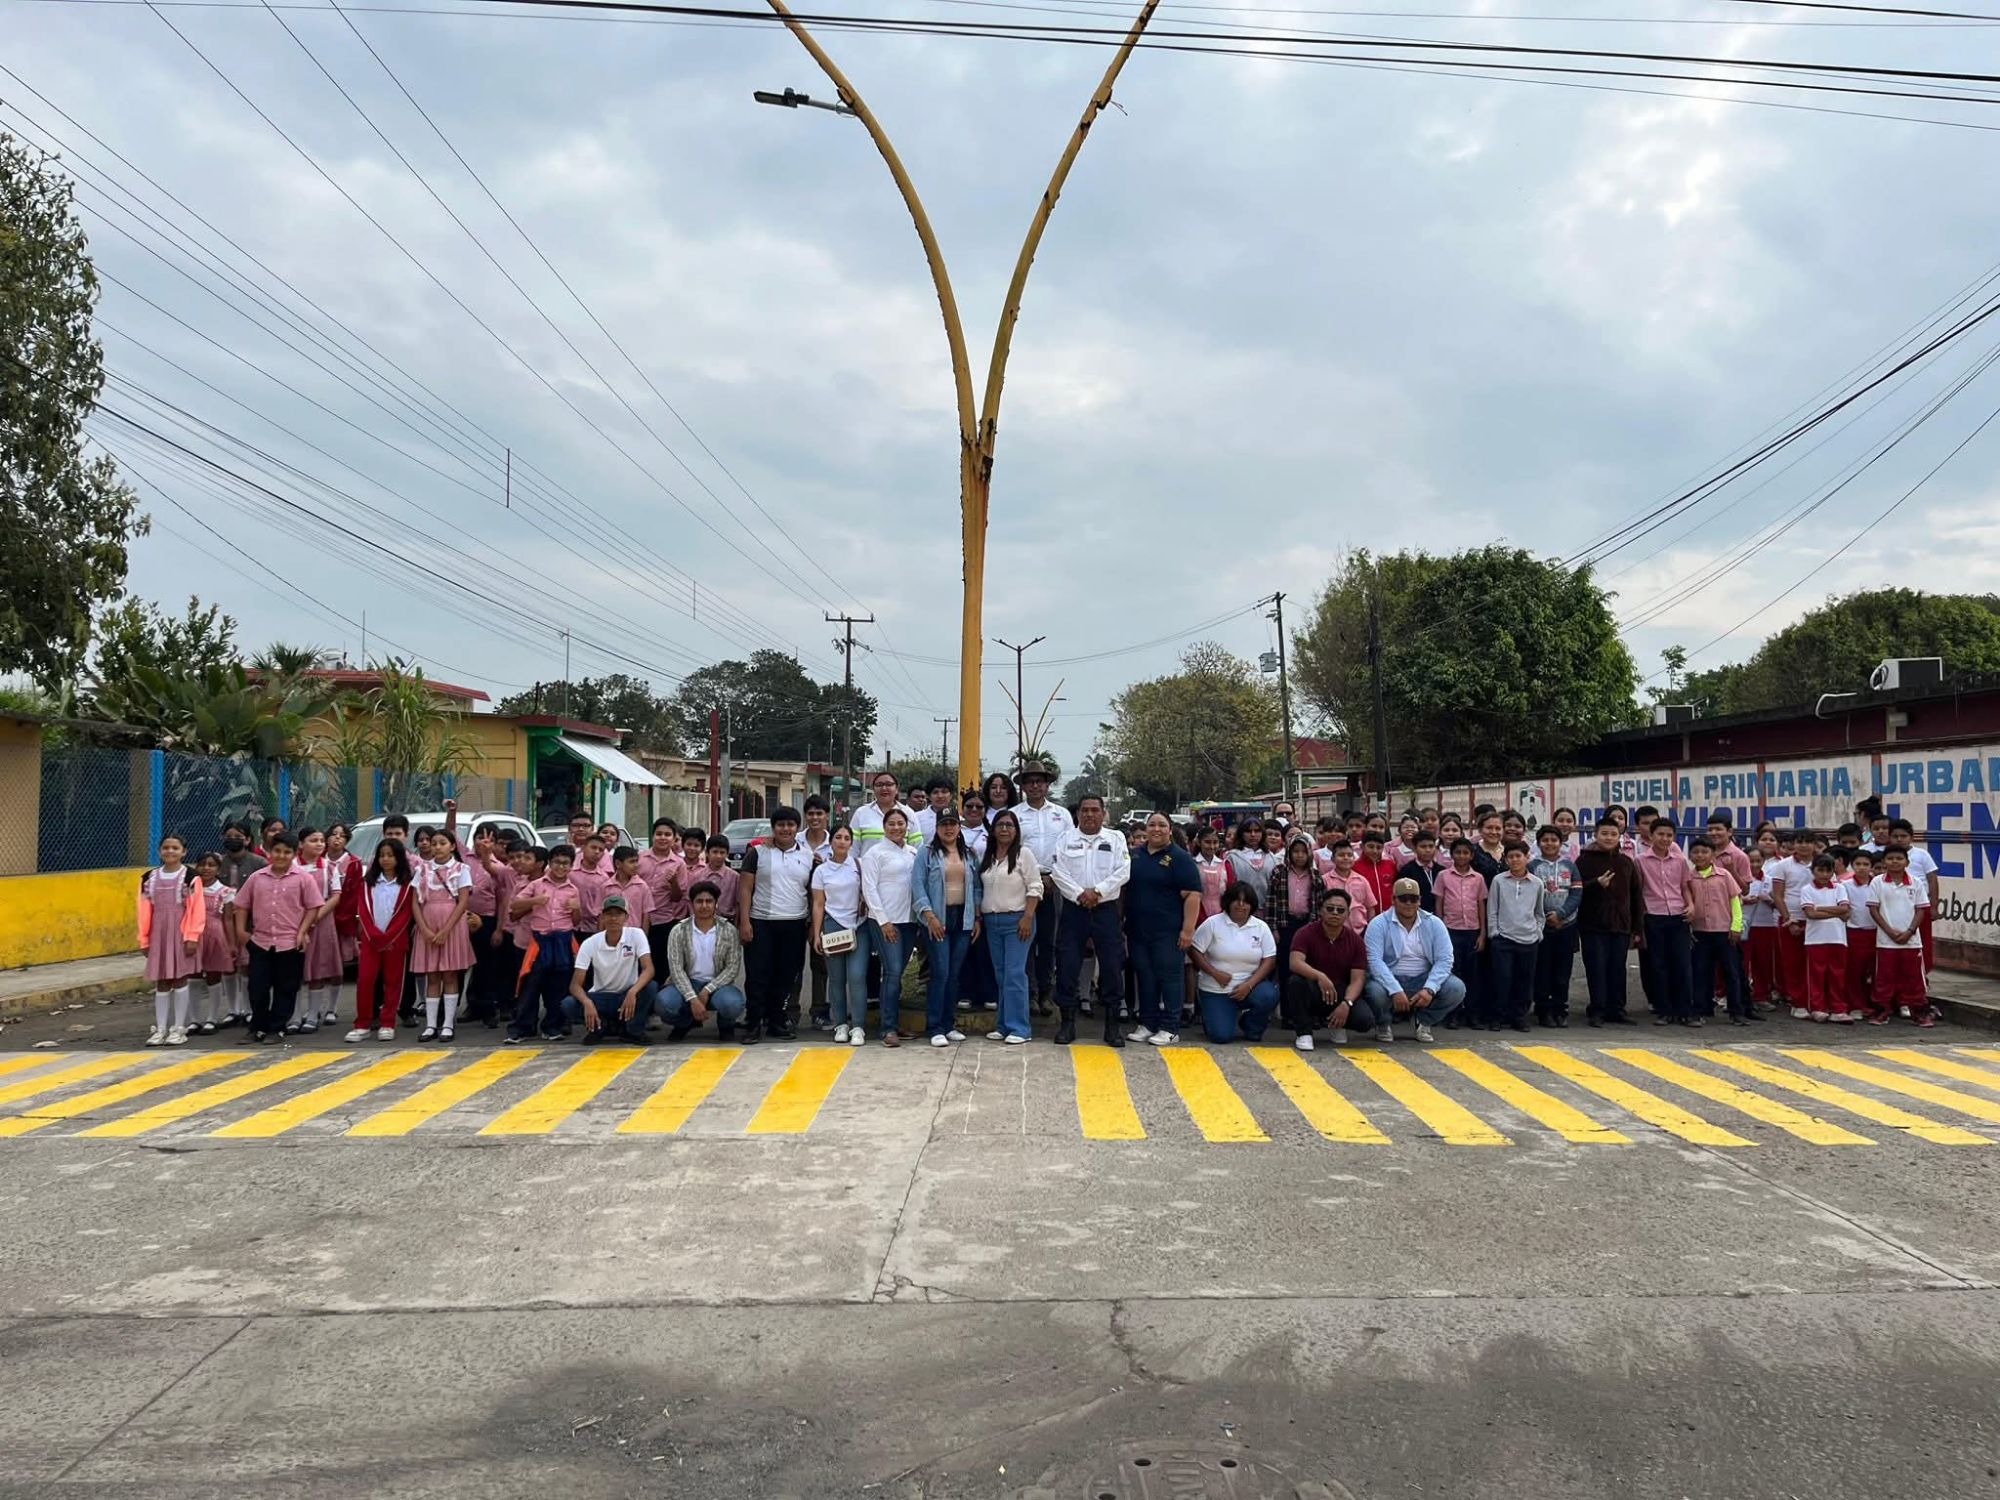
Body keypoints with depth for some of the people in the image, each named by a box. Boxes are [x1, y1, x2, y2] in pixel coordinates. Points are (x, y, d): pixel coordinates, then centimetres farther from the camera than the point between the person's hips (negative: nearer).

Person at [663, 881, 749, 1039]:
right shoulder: (678, 931, -5)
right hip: (689, 984, 1)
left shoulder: (729, 930, -5)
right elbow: (676, 969, -10)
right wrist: (693, 999, -22)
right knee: (665, 1003, -30)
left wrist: (707, 991, -18)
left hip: (718, 984, -1)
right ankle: (685, 1022, 8)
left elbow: (733, 967, -7)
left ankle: (726, 1026, 6)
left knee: (733, 1003, -34)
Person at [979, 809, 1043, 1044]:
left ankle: (1018, 1028, -6)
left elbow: (1035, 888, -7)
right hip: (991, 921, 6)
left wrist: (1027, 918, -14)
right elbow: (981, 889, 17)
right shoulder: (986, 857, 13)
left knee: (1014, 974, -9)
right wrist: (979, 918, 9)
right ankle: (1004, 1025, 14)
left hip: (1016, 920, -6)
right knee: (1000, 975, 8)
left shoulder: (1024, 853, -3)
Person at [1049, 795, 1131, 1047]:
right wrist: (1079, 894, -15)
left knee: (1112, 966, 0)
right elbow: (1058, 871, -3)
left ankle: (1112, 1024, 9)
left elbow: (1123, 872, -4)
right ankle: (1067, 1022, 11)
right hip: (1073, 909, 0)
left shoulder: (1116, 839, 6)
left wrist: (1097, 891, -15)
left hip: (1107, 910, 0)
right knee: (1067, 965, 0)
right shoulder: (1066, 839, 6)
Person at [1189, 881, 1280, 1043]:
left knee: (1269, 996, -30)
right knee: (1221, 1035, -18)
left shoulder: (1261, 927, 1)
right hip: (1216, 990, -2)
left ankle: (1251, 1029, 2)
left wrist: (1249, 985, -16)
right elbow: (1195, 950, -6)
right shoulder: (1213, 923, -5)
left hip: (1248, 986, 2)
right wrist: (1215, 973, -17)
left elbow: (1269, 960, -3)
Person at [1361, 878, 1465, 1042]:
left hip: (1423, 979, 3)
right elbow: (1374, 960, -18)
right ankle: (1384, 1025, 2)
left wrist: (1429, 989, -24)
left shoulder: (1434, 924, 1)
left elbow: (1444, 959, -7)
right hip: (1390, 980, -2)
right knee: (1375, 991, -36)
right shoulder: (1379, 924, -7)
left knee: (1457, 988, -22)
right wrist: (1395, 991, -32)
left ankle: (1423, 1022, 6)